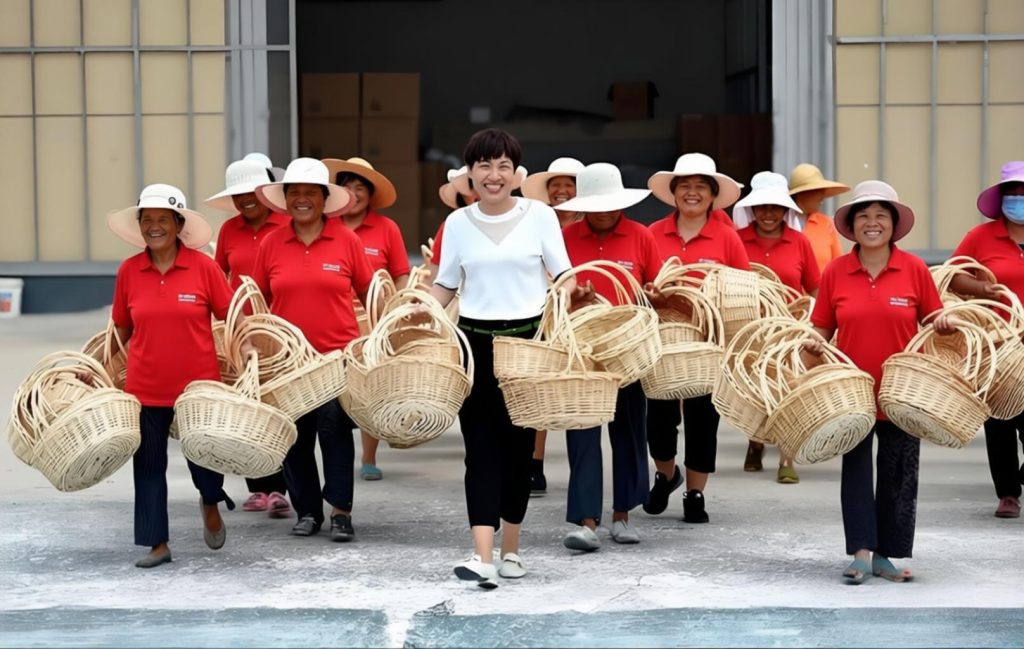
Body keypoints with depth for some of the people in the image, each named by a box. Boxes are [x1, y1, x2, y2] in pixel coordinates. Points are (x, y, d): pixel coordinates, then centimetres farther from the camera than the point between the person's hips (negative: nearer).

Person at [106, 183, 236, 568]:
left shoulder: (203, 266, -8)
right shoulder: (128, 271, 0)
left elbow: (232, 319, -2)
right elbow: (122, 328, 10)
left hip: (200, 383, -2)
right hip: (144, 387, 2)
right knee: (148, 464, 6)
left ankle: (211, 505, 39)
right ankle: (157, 544, 18)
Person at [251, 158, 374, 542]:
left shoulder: (346, 240, -1)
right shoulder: (271, 243, 4)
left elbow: (368, 293, 5)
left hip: (338, 354, -2)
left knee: (335, 428, -6)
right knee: (296, 435, 8)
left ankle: (341, 511, 4)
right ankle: (307, 511, 21)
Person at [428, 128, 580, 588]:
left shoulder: (540, 215, 1)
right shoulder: (458, 223, 6)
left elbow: (564, 277, 2)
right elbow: (444, 286, 11)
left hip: (529, 340, -1)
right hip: (475, 342, 1)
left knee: (519, 447, 7)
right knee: (482, 449, -6)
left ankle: (511, 549, 20)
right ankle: (483, 556, -13)